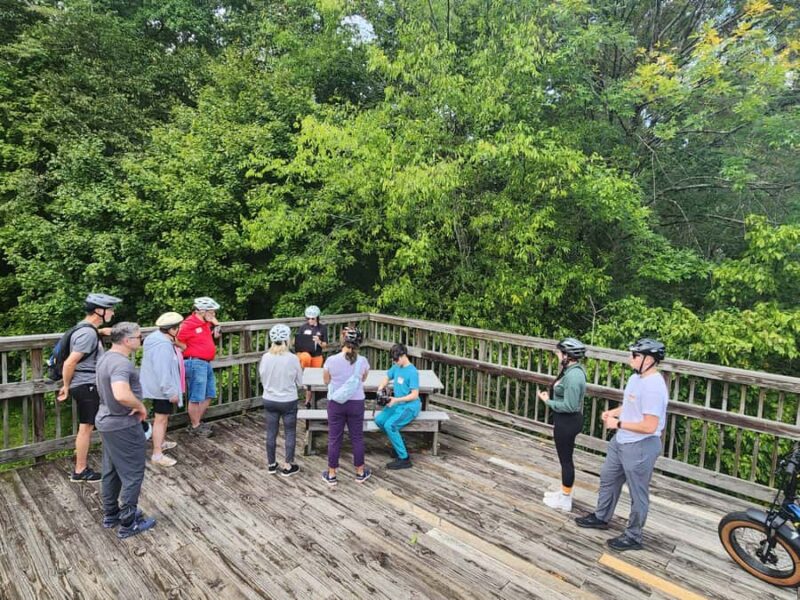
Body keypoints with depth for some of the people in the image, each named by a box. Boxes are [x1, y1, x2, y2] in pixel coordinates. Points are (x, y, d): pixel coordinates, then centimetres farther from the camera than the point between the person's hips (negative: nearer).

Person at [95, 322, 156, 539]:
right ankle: (128, 524, 13)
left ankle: (110, 514, 35)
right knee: (132, 474, 3)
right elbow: (122, 395, -43)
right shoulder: (121, 363, -27)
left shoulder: (106, 358, 6)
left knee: (111, 471, 21)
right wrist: (140, 406, -25)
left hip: (107, 421, 10)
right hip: (124, 426, -10)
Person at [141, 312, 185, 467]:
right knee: (161, 418, -6)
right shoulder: (163, 345, -28)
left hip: (159, 387, 11)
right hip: (162, 389, -11)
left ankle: (161, 442, 40)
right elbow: (163, 372, -30)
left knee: (163, 416, 24)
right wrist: (171, 392, -27)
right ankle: (157, 455, -1)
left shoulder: (162, 339, 7)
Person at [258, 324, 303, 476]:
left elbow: (262, 380, 4)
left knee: (271, 433, 15)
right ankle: (287, 466, 19)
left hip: (269, 401, 3)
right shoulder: (293, 358, -17)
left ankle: (271, 464, 28)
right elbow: (300, 383, -6)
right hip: (288, 402, -3)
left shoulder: (265, 357, -9)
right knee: (290, 434, 11)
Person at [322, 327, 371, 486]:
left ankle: (331, 475, 22)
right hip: (356, 403, 1)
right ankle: (360, 472, 27)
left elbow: (326, 381, 0)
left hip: (335, 403, -1)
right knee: (357, 438, 14)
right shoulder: (362, 361, -12)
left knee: (334, 439, 11)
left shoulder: (331, 360, -15)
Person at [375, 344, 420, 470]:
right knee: (379, 420, -12)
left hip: (410, 406, -8)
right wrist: (380, 388, 1)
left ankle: (404, 459, -15)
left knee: (390, 425, -26)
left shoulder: (412, 372, -18)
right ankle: (398, 443, 8)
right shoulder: (396, 367, 5)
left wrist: (396, 400, -25)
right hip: (397, 403, 8)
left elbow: (414, 395, -19)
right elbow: (387, 378, 21)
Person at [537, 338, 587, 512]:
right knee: (565, 458, 21)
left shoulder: (573, 376, -27)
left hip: (567, 422, -10)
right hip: (567, 421, 10)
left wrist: (548, 401, -17)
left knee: (566, 460, 4)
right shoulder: (574, 370, 5)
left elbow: (569, 406, -26)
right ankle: (564, 492, 36)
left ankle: (565, 500, 19)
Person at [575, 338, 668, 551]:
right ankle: (601, 517, 43)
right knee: (608, 479, 24)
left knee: (638, 494, 9)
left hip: (640, 447, -10)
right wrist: (613, 412, 1)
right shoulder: (636, 378, 3)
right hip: (621, 441, 10)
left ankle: (633, 537, 26)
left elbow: (649, 426, -29)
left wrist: (618, 423, -20)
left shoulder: (653, 387, -28)